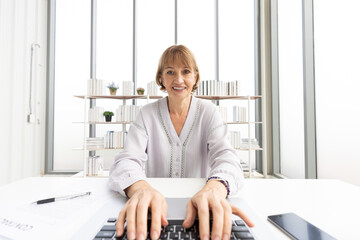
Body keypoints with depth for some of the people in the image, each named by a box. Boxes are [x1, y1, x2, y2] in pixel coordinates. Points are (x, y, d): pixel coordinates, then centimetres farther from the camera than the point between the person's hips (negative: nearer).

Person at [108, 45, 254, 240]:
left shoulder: (209, 112, -1)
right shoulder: (147, 114, -1)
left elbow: (226, 156, -14)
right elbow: (126, 161, -13)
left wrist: (215, 187, -36)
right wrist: (140, 188, -35)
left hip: (199, 212, 0)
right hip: (155, 211, 1)